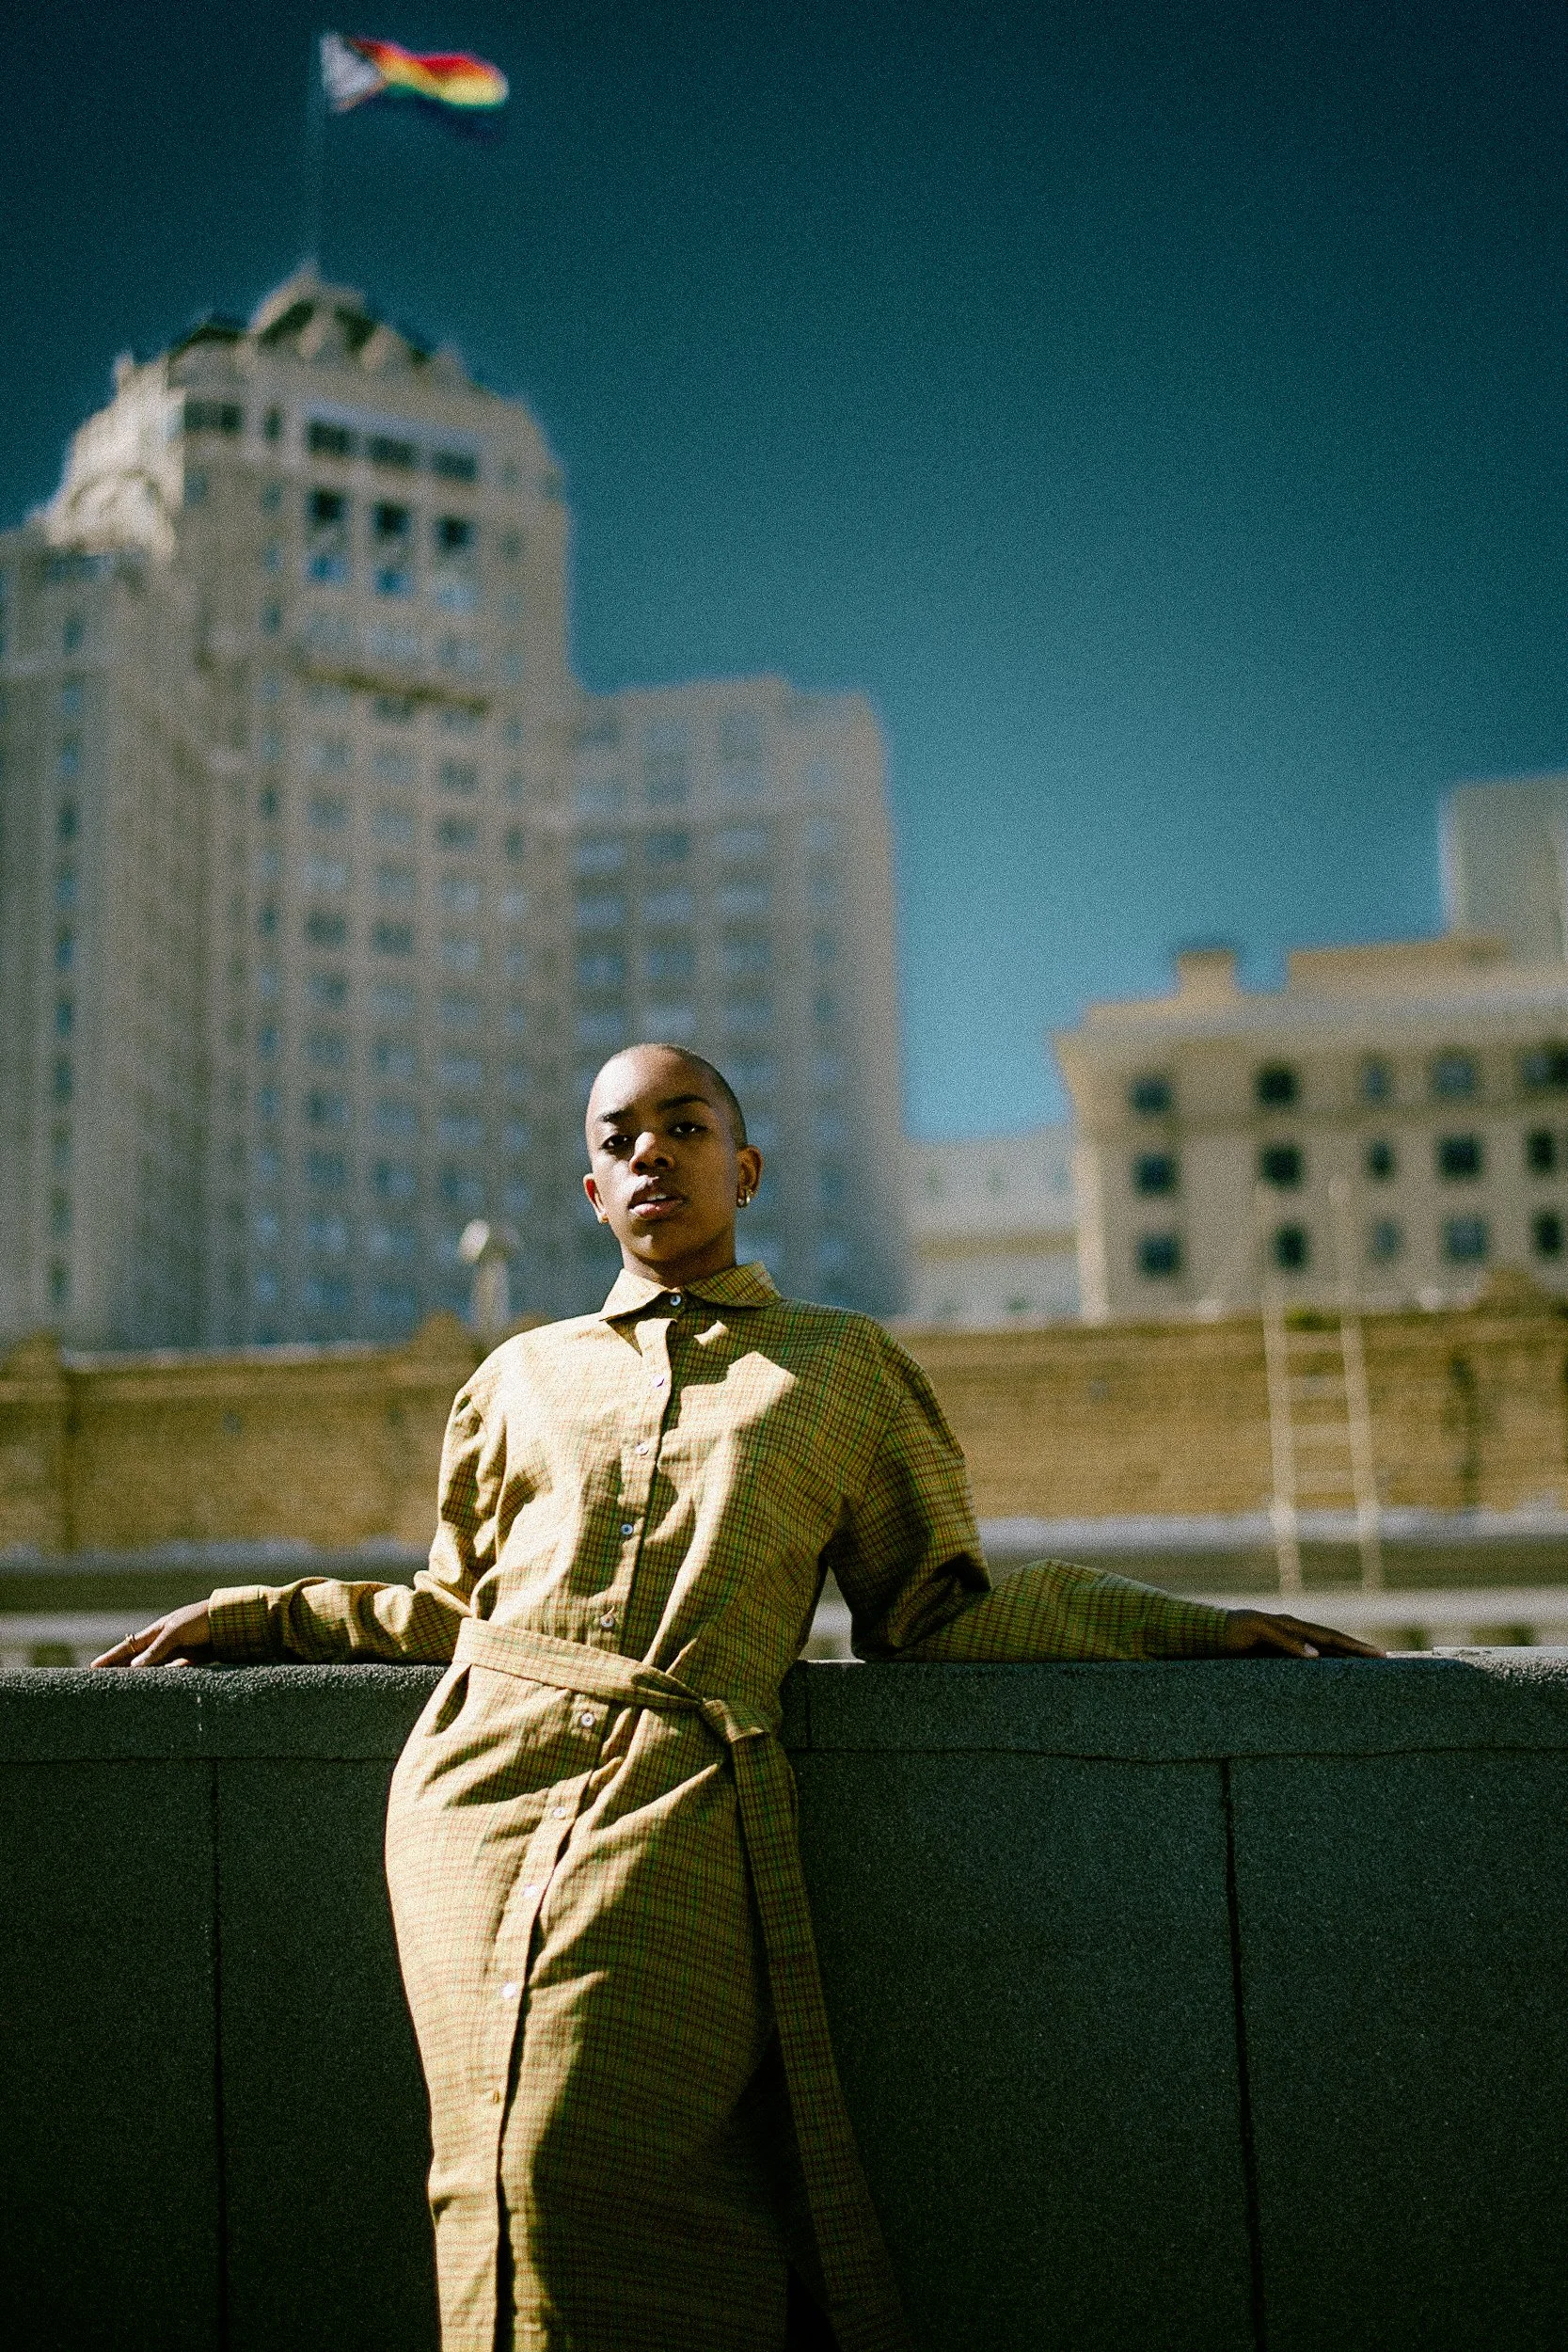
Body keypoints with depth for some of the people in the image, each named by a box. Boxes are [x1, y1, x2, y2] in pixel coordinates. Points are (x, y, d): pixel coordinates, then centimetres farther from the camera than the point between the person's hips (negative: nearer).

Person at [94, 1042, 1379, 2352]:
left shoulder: (848, 1366, 19)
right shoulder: (522, 1376, 23)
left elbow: (933, 1616, 17)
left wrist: (1191, 1627, 12)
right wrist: (248, 1616, 28)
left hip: (680, 1803, -2)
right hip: (481, 1783, 2)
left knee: (577, 2184, -15)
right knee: (508, 2189, -11)